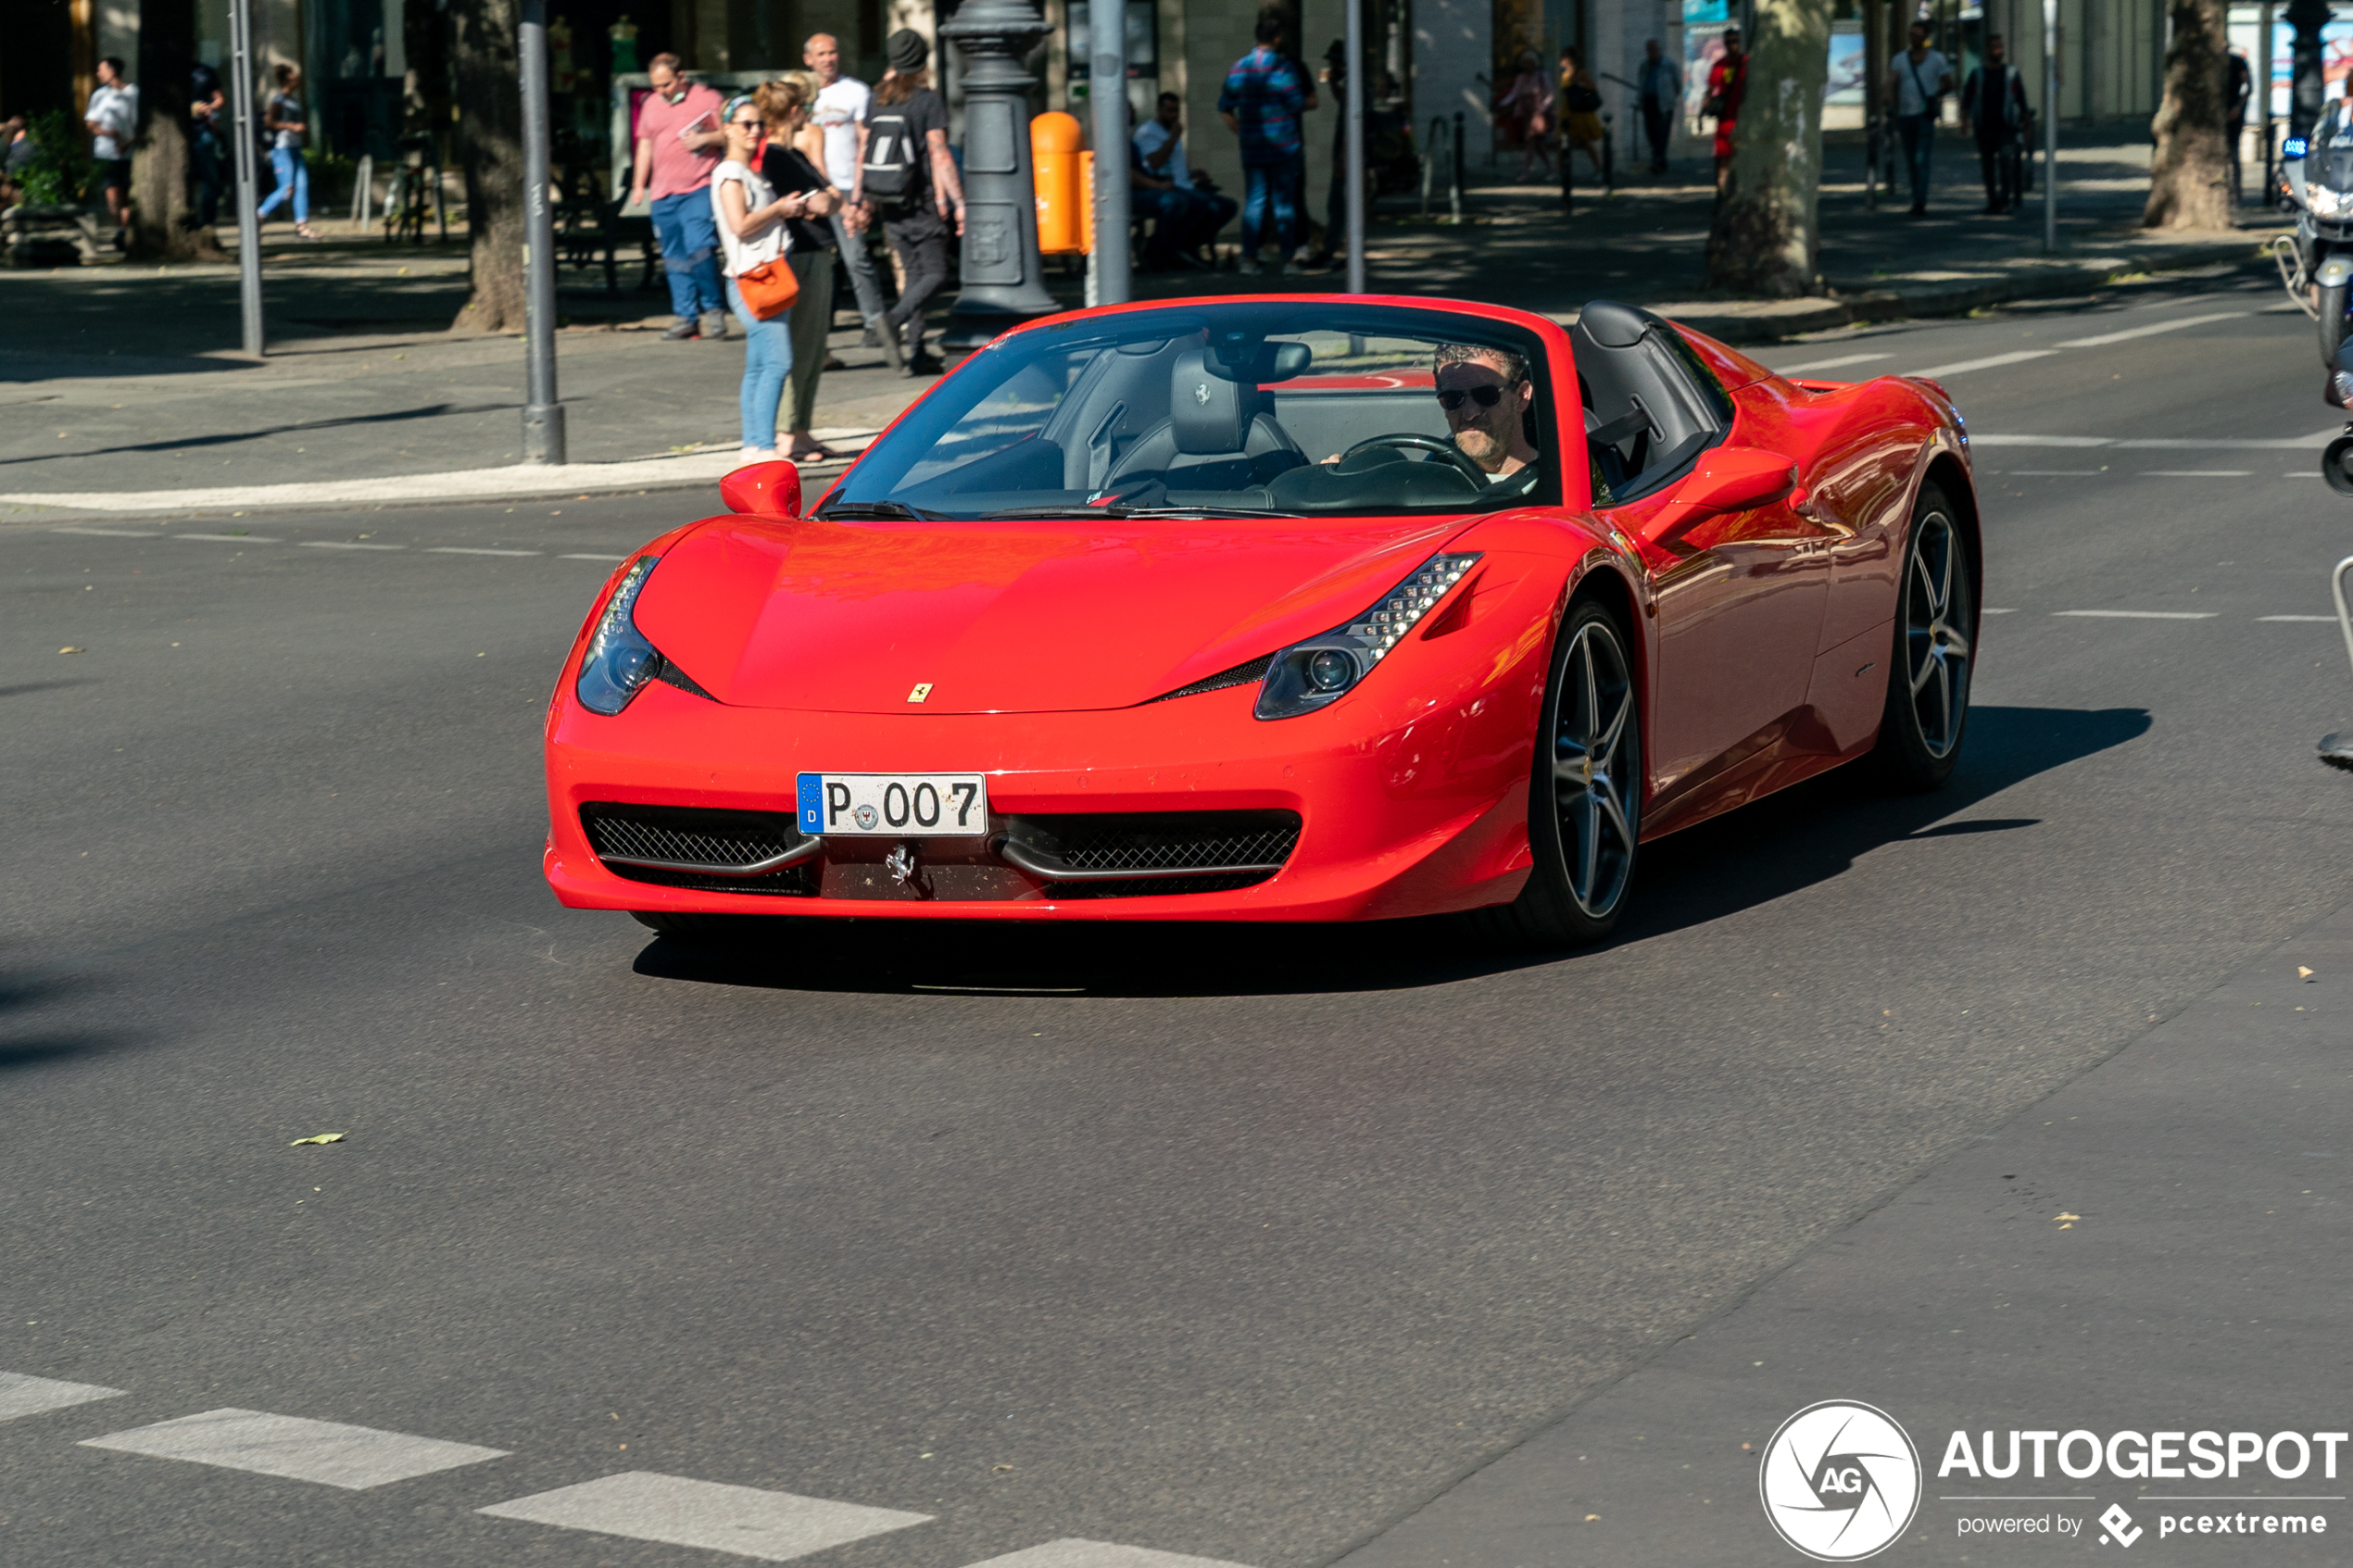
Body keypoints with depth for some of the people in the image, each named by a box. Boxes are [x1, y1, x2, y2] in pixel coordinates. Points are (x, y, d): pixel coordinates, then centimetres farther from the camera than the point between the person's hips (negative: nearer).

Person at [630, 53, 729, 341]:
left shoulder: (707, 99, 1)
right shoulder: (651, 105, 15)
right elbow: (645, 144, 23)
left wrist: (705, 138, -13)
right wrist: (639, 184, 19)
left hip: (700, 188, -5)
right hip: (663, 193, 5)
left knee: (699, 247, -17)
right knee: (674, 258, 4)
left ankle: (713, 309, -1)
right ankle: (686, 317, 9)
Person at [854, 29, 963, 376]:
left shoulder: (877, 99, 7)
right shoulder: (929, 100, -9)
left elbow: (863, 150, 10)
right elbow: (939, 155, -14)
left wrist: (859, 197, 19)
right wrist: (957, 201, -13)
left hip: (888, 205, 6)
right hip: (920, 204, -6)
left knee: (914, 272, 14)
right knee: (935, 273, 0)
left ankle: (914, 352, 9)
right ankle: (894, 319, -25)